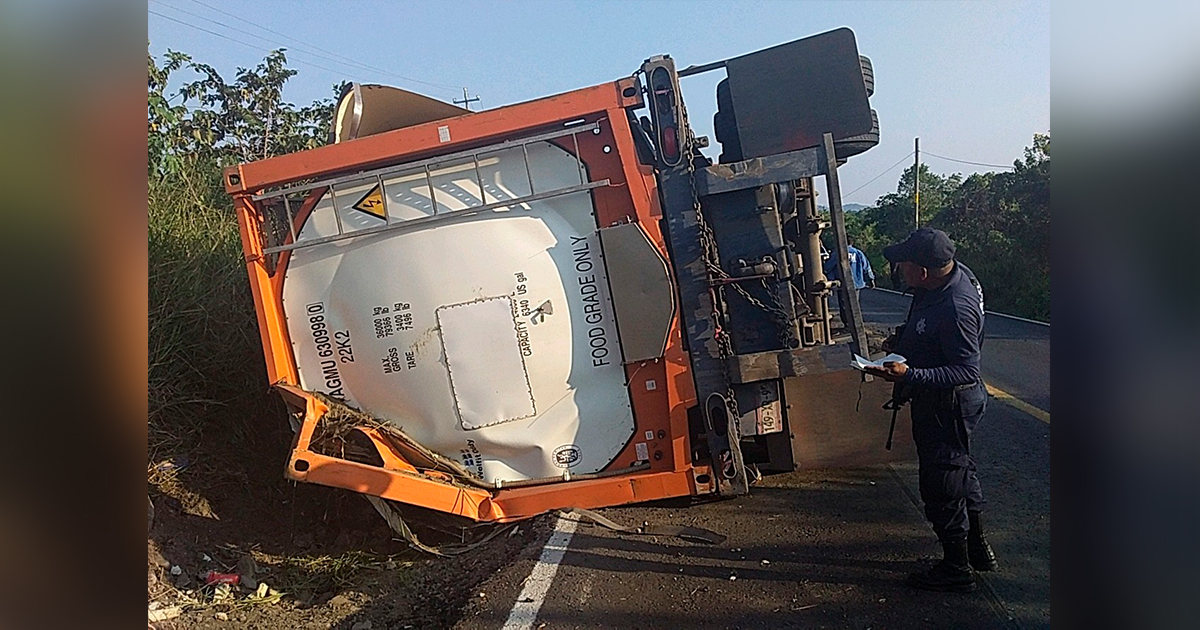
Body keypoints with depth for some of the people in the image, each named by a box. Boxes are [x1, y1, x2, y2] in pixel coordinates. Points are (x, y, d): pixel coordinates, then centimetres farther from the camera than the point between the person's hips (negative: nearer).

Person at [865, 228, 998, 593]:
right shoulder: (955, 274, -2)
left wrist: (910, 376, -37)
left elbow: (966, 371, -31)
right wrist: (902, 338, 3)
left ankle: (956, 569, 21)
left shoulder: (956, 308, -33)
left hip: (948, 406, -10)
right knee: (960, 471, 24)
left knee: (941, 484, 4)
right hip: (938, 401, 10)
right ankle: (977, 548, 43)